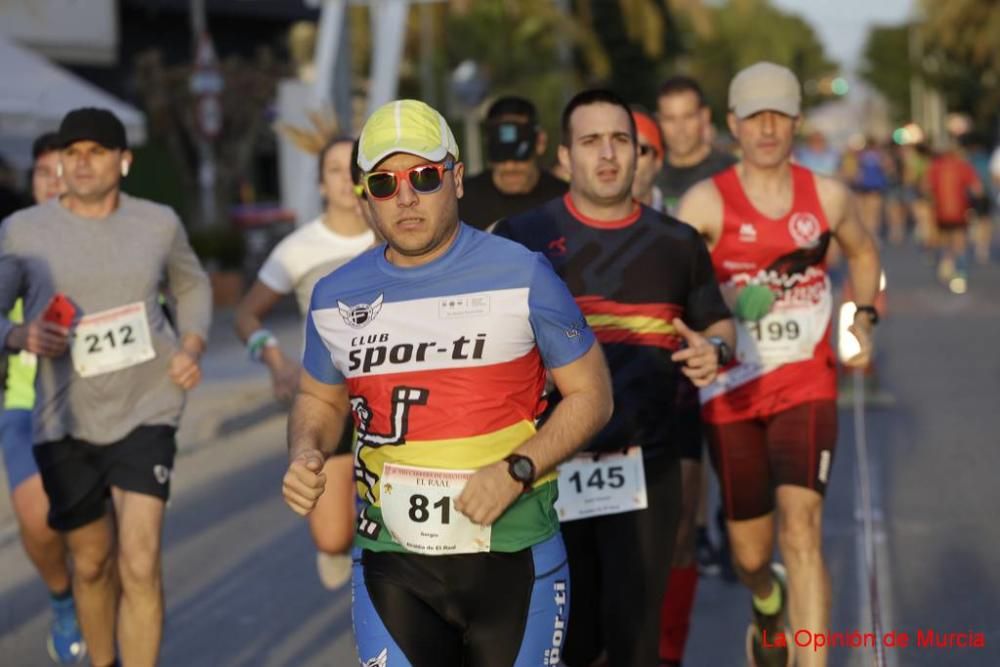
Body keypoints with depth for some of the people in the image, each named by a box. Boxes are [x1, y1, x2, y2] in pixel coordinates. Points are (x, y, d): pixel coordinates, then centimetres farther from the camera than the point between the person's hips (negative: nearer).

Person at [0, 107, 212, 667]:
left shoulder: (158, 223, 2)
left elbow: (193, 285, 20)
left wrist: (192, 347, 3)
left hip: (145, 411, 0)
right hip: (65, 419, 0)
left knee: (140, 563, -15)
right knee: (92, 564, 12)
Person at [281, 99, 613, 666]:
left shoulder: (522, 274, -7)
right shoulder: (336, 297, 4)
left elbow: (591, 394, -2)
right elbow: (320, 399, 21)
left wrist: (516, 471, -16)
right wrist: (306, 454, -1)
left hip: (513, 557, -2)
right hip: (392, 562, 2)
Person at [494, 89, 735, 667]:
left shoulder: (677, 243, 8)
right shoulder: (521, 238, 0)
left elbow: (719, 323, 20)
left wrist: (713, 351, -3)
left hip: (646, 464, 1)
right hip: (548, 464, -1)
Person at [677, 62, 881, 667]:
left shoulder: (827, 197, 2)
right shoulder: (707, 202, -8)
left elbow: (863, 252, 23)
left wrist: (864, 320, 11)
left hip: (807, 386, 0)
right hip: (733, 392, 0)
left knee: (801, 527, -19)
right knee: (751, 554, 11)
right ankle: (769, 605, 49)